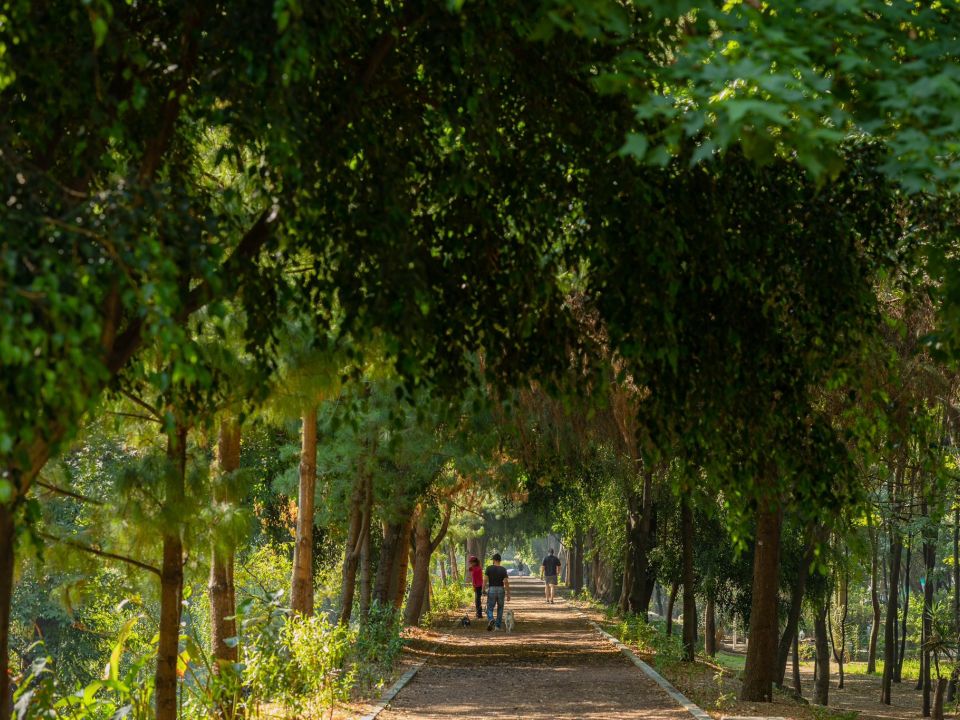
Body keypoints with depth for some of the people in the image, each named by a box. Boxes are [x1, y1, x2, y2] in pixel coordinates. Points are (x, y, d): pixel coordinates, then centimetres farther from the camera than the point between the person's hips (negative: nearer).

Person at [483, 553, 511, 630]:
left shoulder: (489, 568, -4)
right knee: (500, 609, 17)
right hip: (501, 590, 1)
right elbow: (506, 582, -8)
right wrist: (508, 594, -2)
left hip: (491, 590, -1)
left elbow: (485, 580, -8)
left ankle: (490, 620, -24)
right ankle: (498, 626, 16)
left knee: (490, 608, 6)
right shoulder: (503, 570, -4)